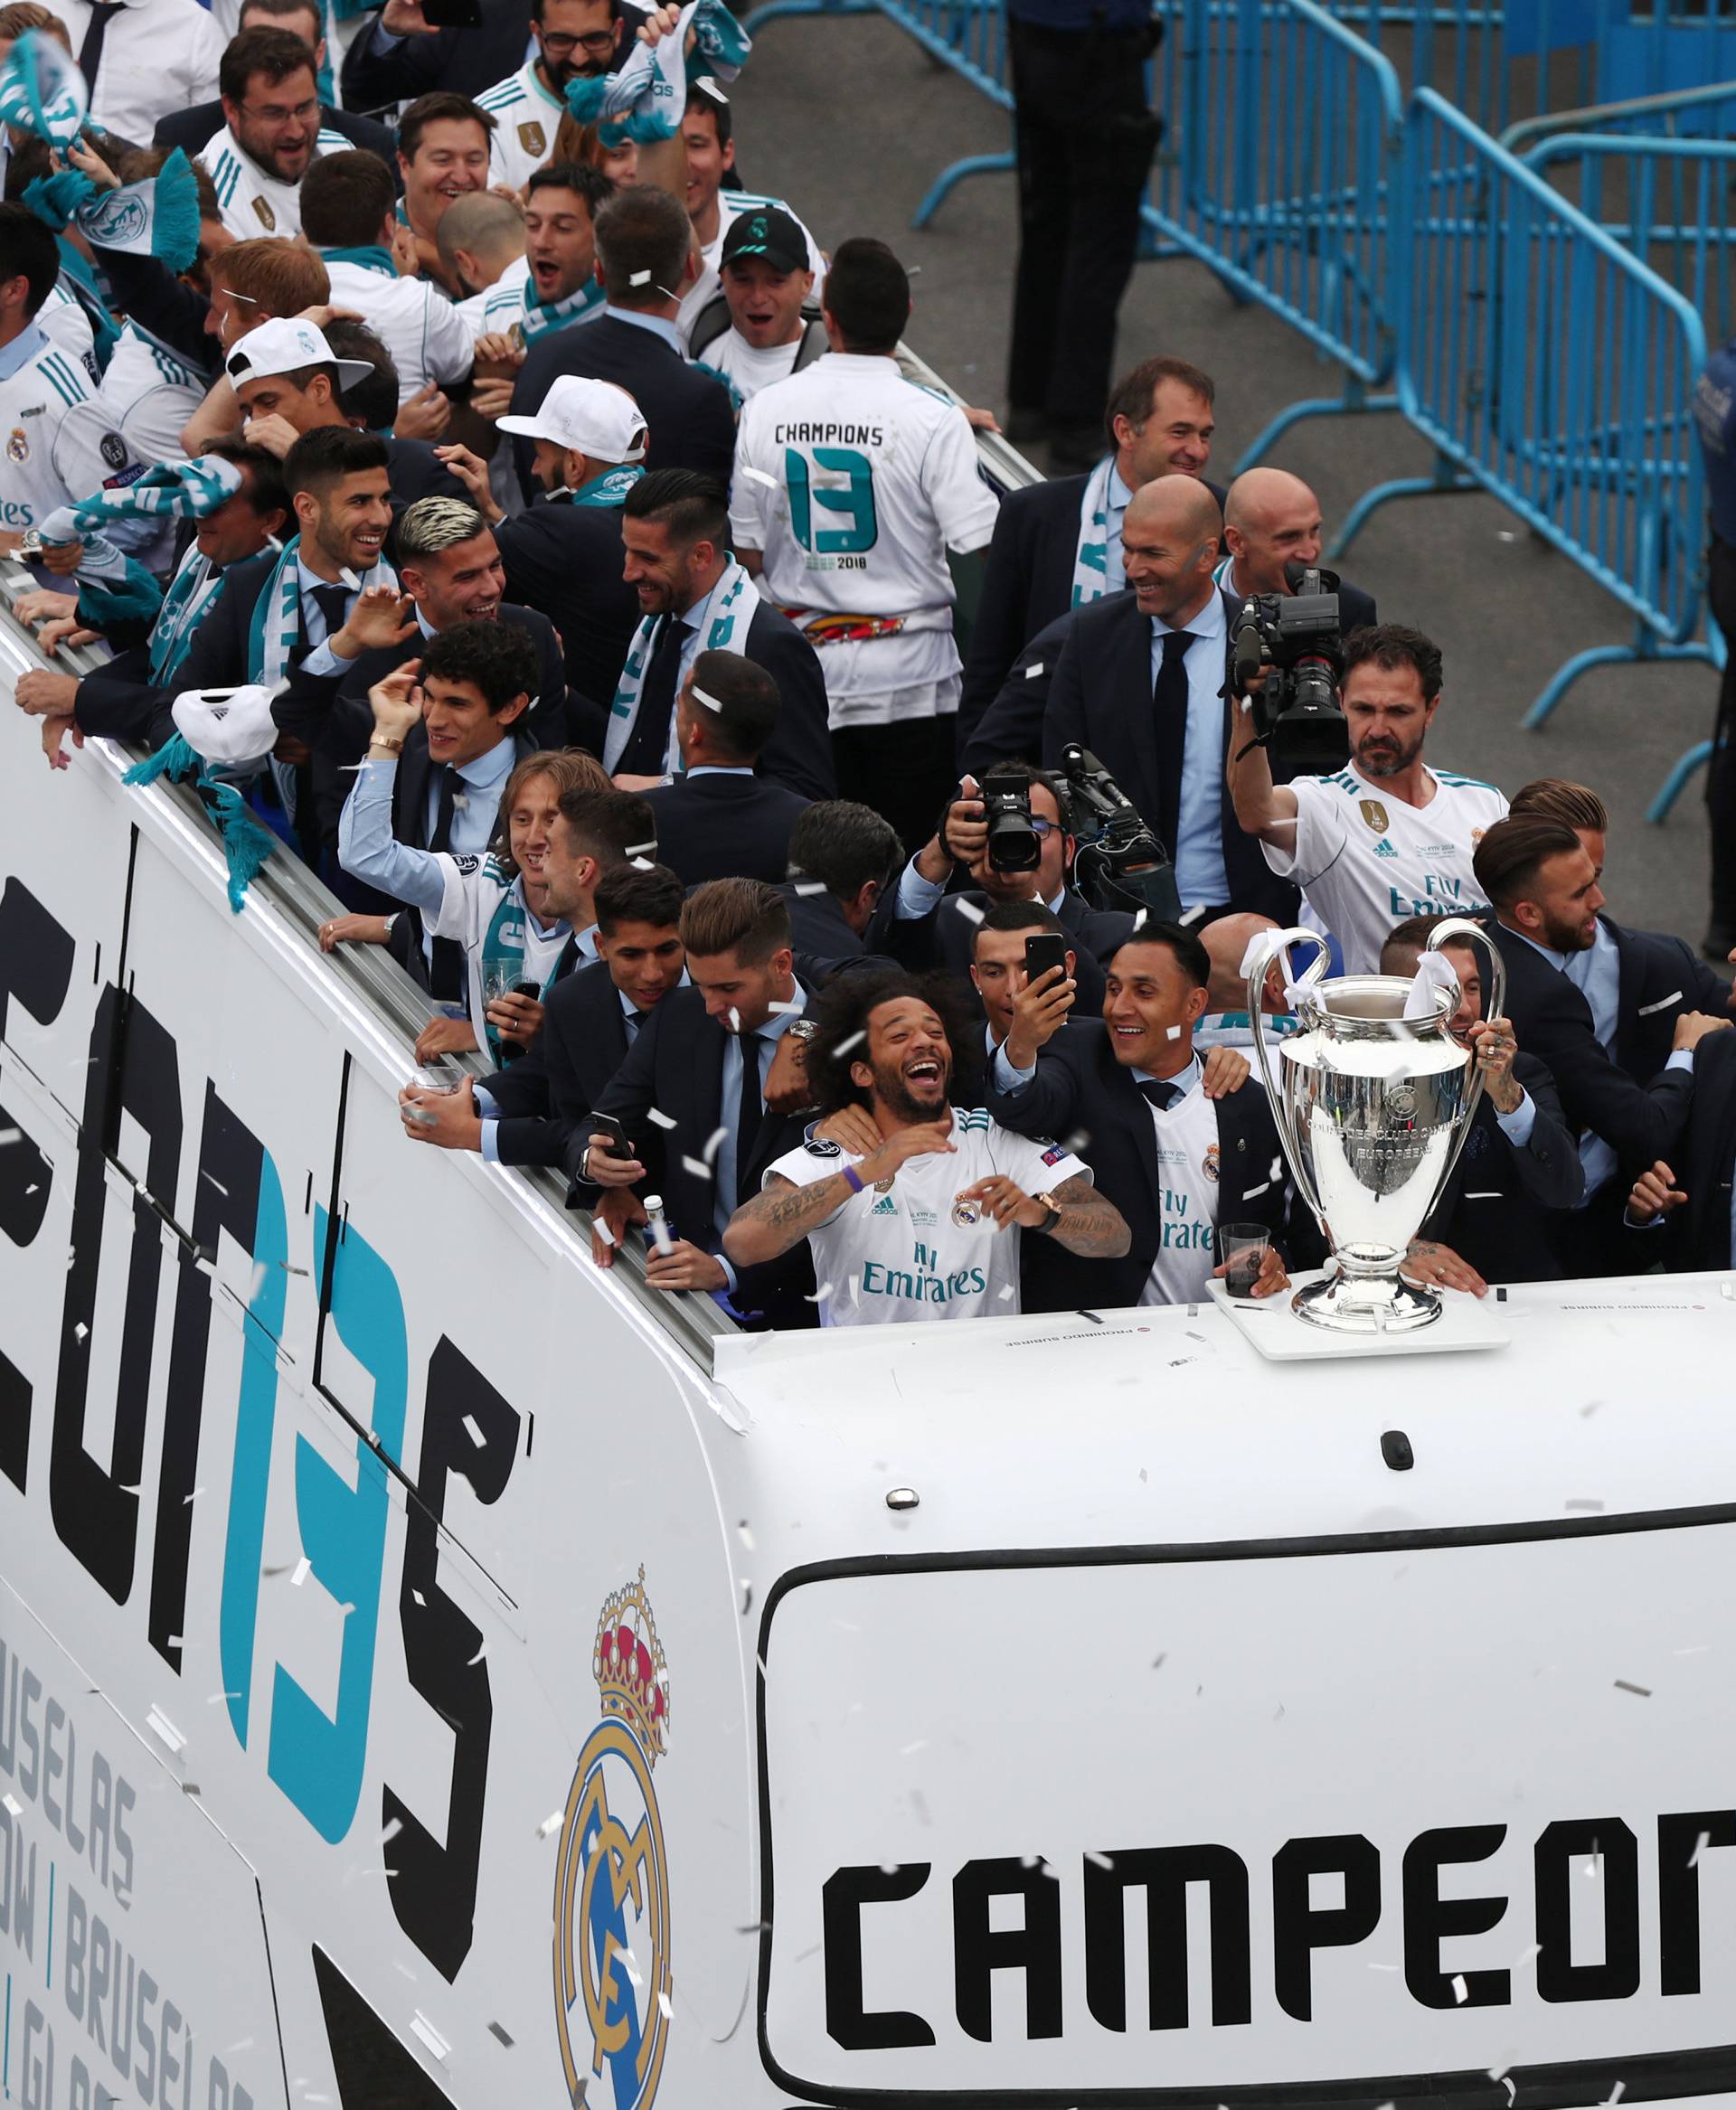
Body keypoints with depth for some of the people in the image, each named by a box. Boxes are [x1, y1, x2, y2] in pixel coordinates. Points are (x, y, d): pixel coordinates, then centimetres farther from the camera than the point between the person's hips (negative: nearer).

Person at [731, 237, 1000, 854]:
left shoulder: (766, 410, -2)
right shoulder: (934, 421, -13)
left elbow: (750, 553, 4)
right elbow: (979, 546, -13)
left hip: (804, 664, 3)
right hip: (908, 674, -3)